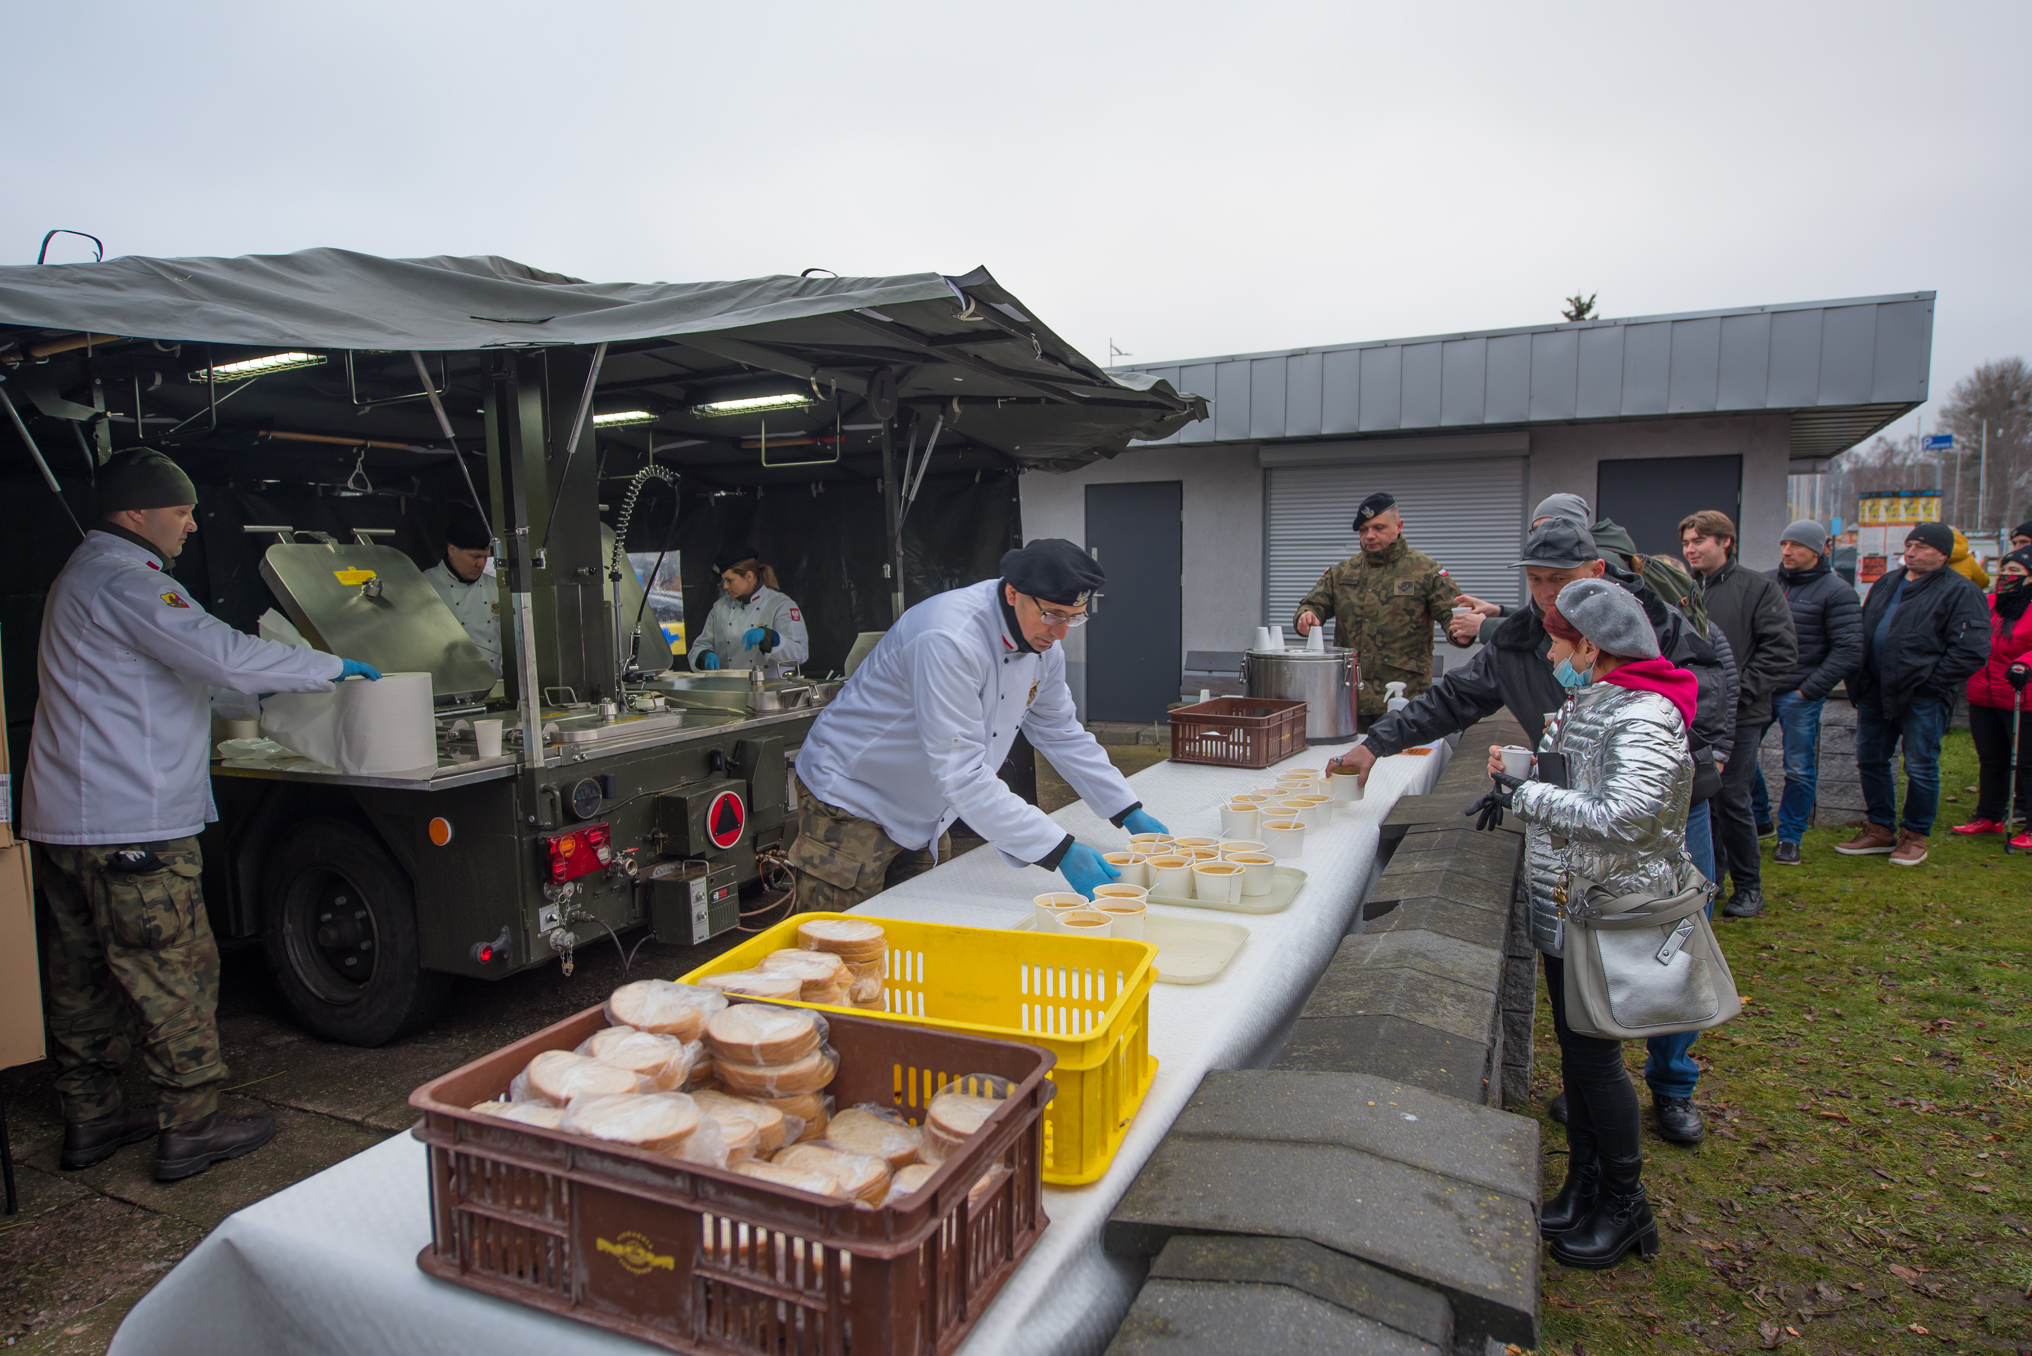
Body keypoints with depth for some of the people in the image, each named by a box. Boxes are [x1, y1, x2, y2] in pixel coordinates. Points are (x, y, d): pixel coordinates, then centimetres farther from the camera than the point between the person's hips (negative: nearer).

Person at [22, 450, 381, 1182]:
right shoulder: (123, 581, -15)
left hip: (67, 820, 11)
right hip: (130, 825, -11)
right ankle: (190, 1127, 5)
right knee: (174, 971, -3)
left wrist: (248, 697, 29)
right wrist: (334, 668, -14)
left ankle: (89, 1119, 28)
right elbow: (223, 655, -24)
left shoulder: (86, 575, 20)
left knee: (85, 972, 16)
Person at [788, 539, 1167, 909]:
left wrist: (1130, 814, 1)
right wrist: (1059, 852, -39)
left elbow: (1062, 735, 9)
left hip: (920, 818, 8)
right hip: (850, 803, -8)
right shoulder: (948, 641, -33)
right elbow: (962, 774, -36)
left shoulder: (1041, 641, -4)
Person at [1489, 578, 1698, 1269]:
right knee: (1573, 1045, 16)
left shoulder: (1644, 719, -20)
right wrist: (1523, 769, 5)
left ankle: (1626, 1206, 21)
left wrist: (1523, 791, -23)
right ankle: (1583, 1186, 32)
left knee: (1594, 1054, 2)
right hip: (1565, 907, 9)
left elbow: (1618, 820, -31)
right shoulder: (1583, 702, 9)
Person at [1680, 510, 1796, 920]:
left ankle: (1748, 886, 16)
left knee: (1732, 801, 0)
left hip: (1735, 718, -3)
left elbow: (1782, 652, -6)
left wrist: (1740, 690, -13)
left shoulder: (1758, 589, -3)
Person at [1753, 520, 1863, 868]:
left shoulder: (1836, 591, -6)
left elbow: (1848, 650, -9)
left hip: (1800, 695, -4)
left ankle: (1789, 837, 18)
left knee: (1799, 770, 4)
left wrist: (1809, 690, -12)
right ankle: (1759, 819, 28)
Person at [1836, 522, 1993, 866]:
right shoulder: (1886, 584, 14)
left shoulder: (1959, 592, -7)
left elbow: (1971, 651, -13)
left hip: (1922, 697, -7)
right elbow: (1863, 631, 22)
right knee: (1870, 760, 12)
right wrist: (1860, 679, 11)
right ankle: (1880, 830, 25)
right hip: (1876, 691, 7)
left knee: (1920, 768, 2)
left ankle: (1915, 837, 16)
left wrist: (1930, 681, -13)